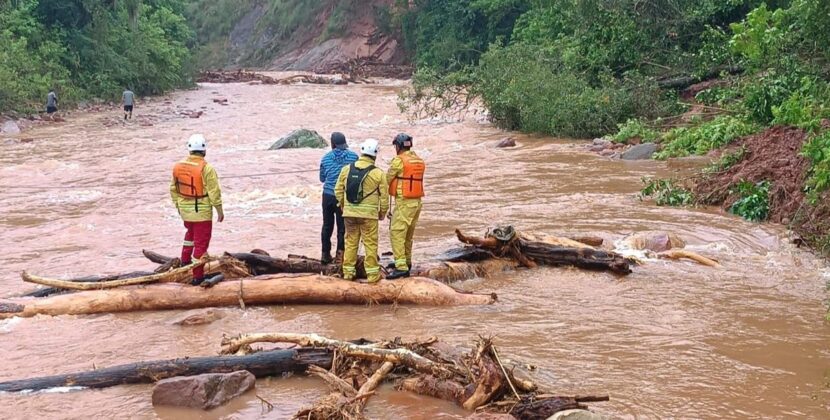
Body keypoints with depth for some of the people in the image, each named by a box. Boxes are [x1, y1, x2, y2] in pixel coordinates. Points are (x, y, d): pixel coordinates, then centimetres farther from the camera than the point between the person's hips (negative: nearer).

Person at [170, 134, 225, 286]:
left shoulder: (178, 167, -2)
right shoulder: (206, 169, -19)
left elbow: (173, 189, 8)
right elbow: (214, 192, -16)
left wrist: (178, 205, 22)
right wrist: (220, 211, -5)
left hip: (185, 209, 6)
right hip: (202, 211, -6)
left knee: (191, 232, 32)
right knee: (201, 242, 3)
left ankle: (185, 260, 37)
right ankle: (197, 276, 6)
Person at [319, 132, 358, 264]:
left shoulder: (326, 158, 3)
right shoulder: (353, 156, -4)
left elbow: (322, 178, 12)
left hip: (328, 195, 2)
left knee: (327, 225, 12)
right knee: (342, 226, 6)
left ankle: (326, 254, 15)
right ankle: (340, 253, 3)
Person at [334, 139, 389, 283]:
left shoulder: (346, 169, 2)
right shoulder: (378, 174, -7)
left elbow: (338, 189, 6)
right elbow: (384, 195, -4)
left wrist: (343, 206, 20)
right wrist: (383, 212, 10)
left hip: (349, 212, 3)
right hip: (369, 214, -3)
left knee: (351, 242, 13)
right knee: (370, 243, 4)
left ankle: (348, 271, 17)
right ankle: (372, 273, 6)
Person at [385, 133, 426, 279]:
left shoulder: (399, 160, -11)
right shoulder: (419, 161, 10)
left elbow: (387, 180, -3)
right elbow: (412, 179, 11)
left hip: (404, 202, -8)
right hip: (417, 201, 8)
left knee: (396, 234, -8)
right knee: (408, 234, 21)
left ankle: (401, 267, -16)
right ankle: (406, 262, 33)